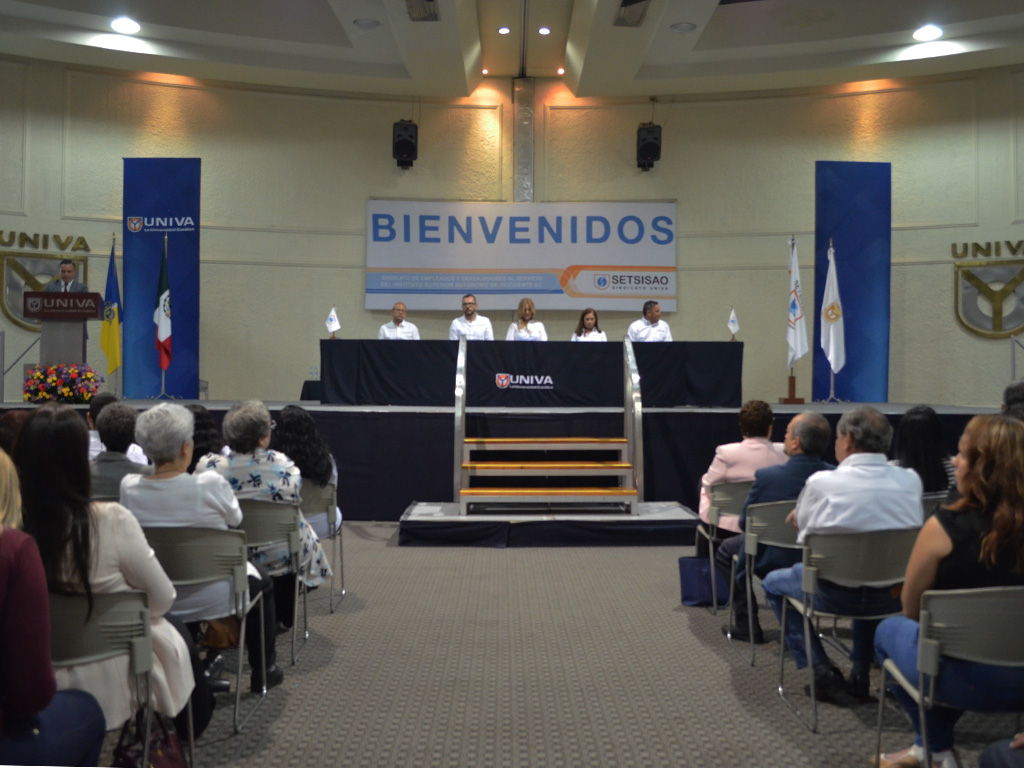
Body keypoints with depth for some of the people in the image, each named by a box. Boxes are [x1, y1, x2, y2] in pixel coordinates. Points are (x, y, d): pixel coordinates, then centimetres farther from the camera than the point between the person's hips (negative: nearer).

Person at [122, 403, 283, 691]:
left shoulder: (128, 487, -14)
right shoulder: (210, 484, -26)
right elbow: (235, 518, -5)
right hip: (211, 600, -4)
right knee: (262, 582, 26)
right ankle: (263, 671, 34)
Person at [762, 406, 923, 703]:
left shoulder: (821, 482, -14)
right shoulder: (911, 481, -3)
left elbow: (802, 530, -1)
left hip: (837, 595, -4)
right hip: (895, 596, 5)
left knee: (773, 582, 24)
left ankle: (823, 672, 16)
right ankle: (860, 673, 36)